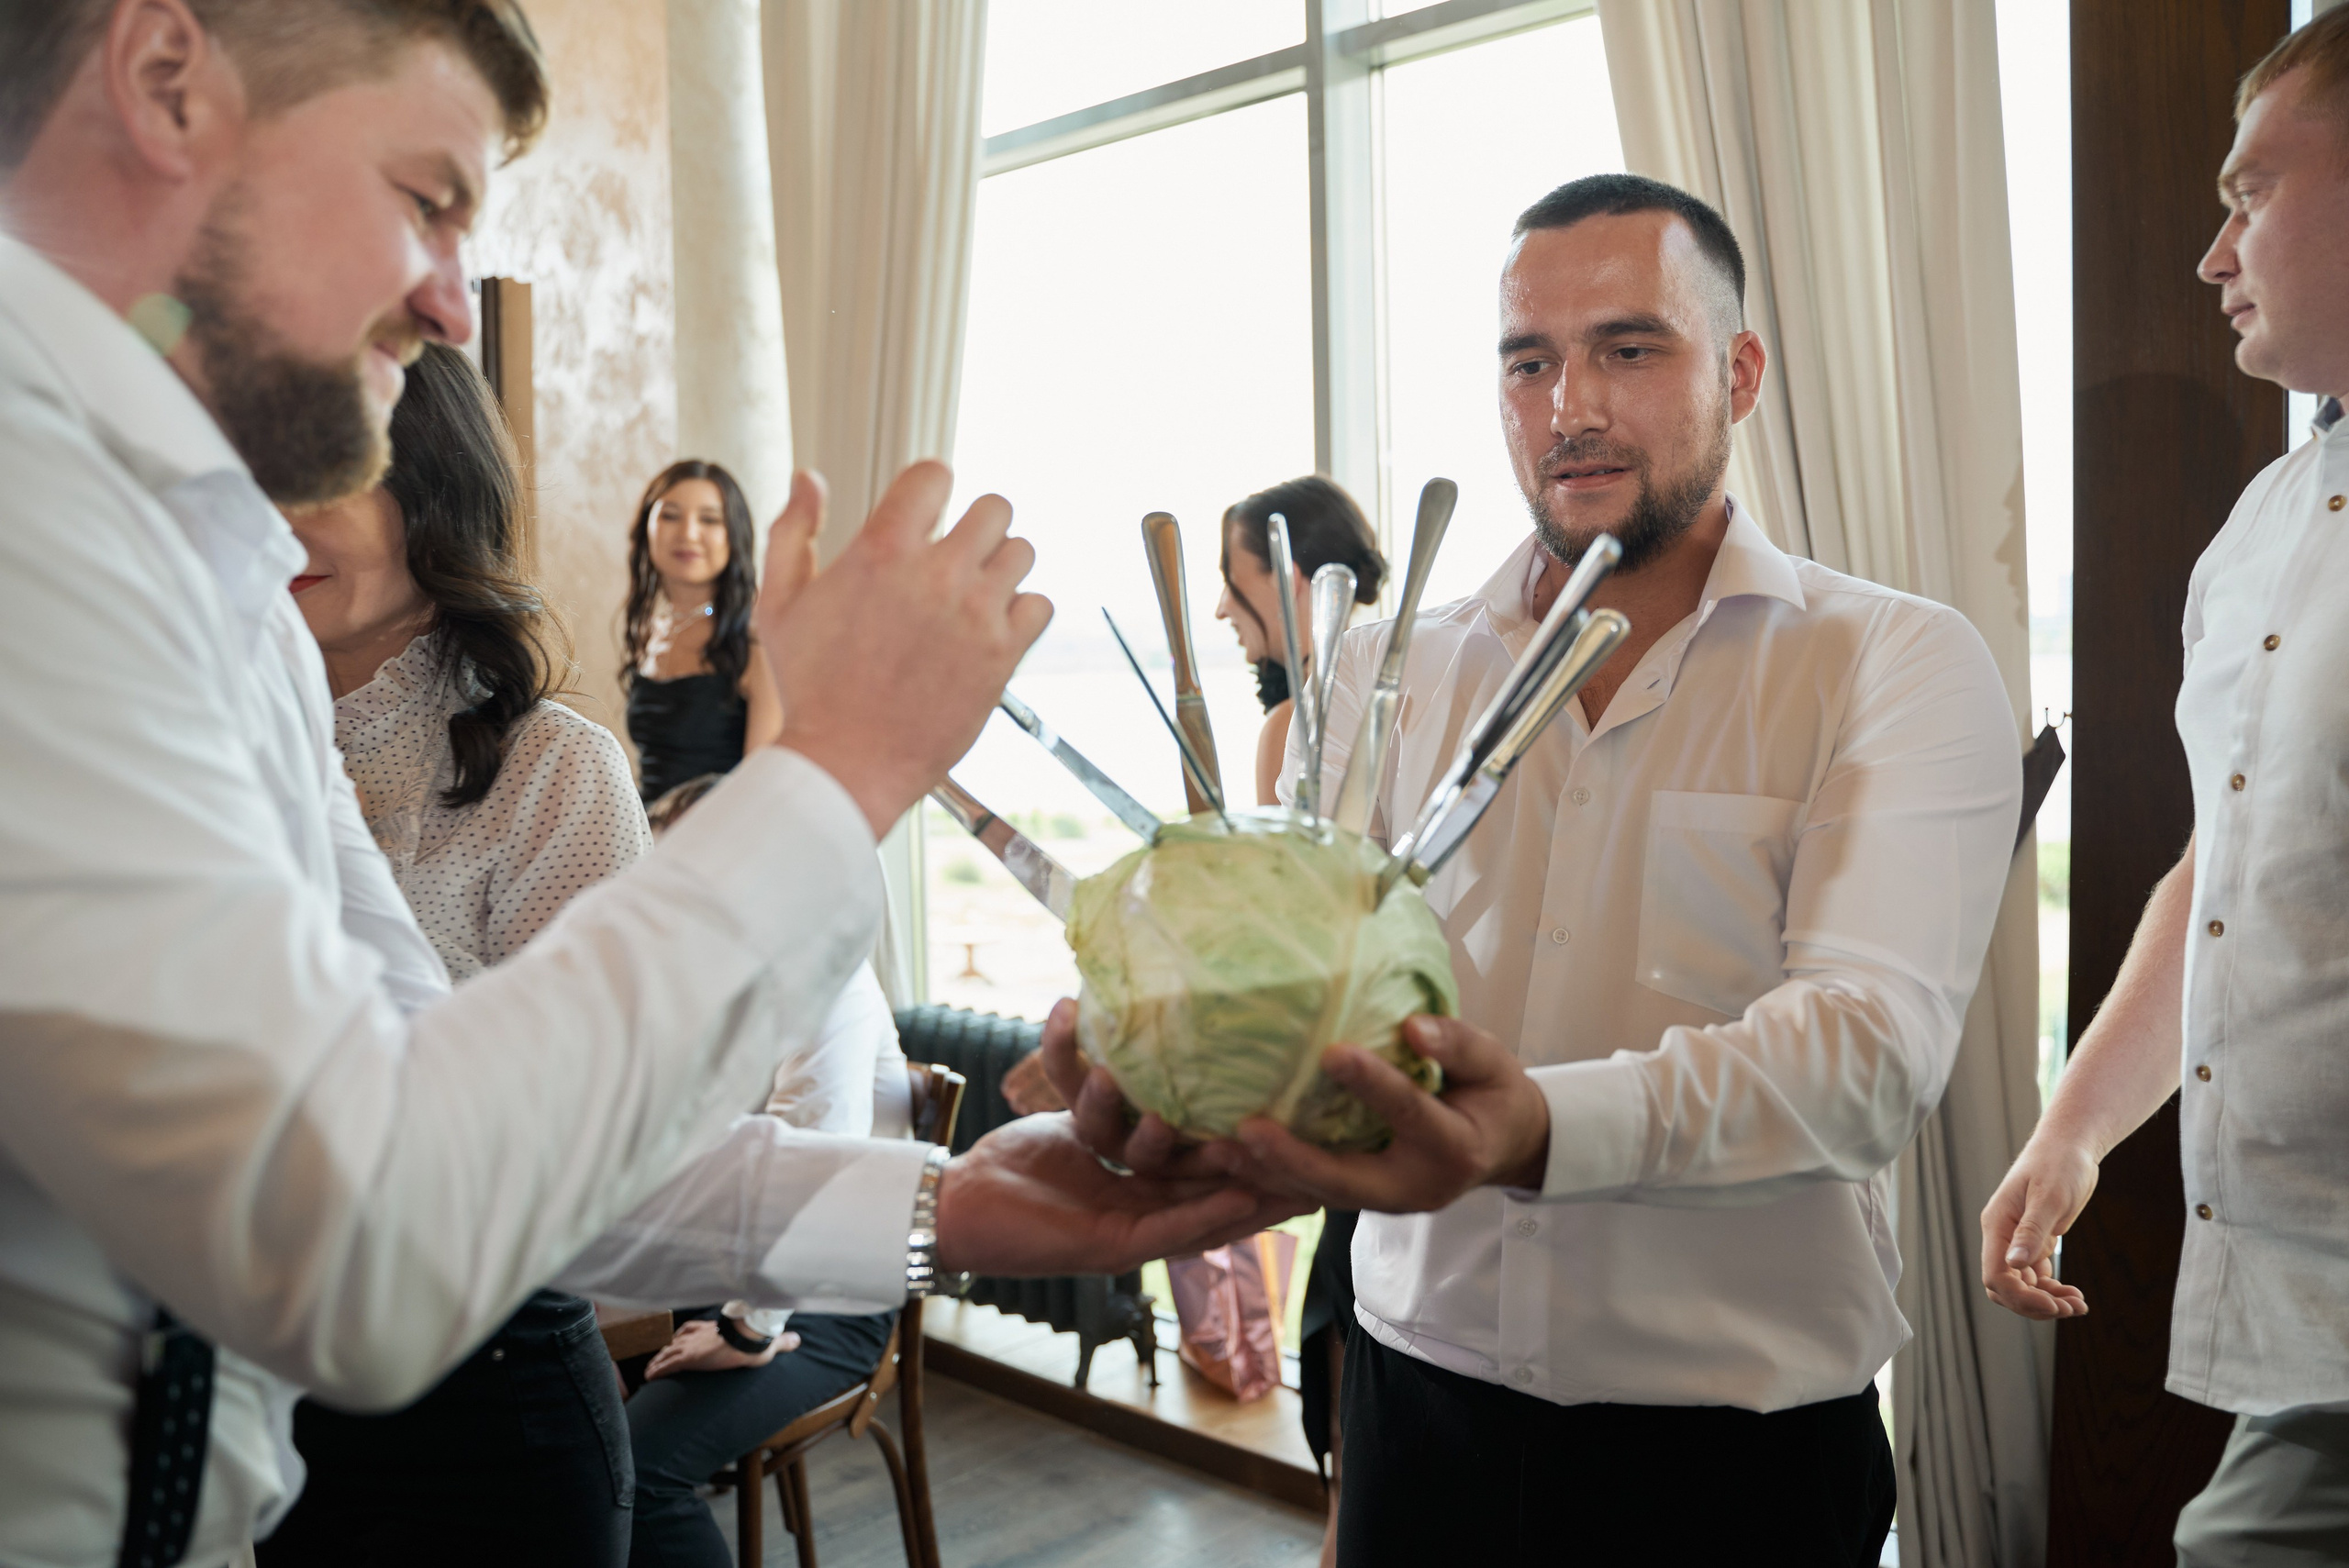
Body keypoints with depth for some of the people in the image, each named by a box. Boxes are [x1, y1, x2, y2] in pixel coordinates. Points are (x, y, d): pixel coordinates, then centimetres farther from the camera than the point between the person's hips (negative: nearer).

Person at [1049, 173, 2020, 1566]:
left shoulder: (1903, 667, -6)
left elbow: (1877, 1037, -21)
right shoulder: (1388, 672, 5)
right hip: (1422, 1391, 3)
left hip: (1741, 1435, -2)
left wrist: (1542, 1129, -40)